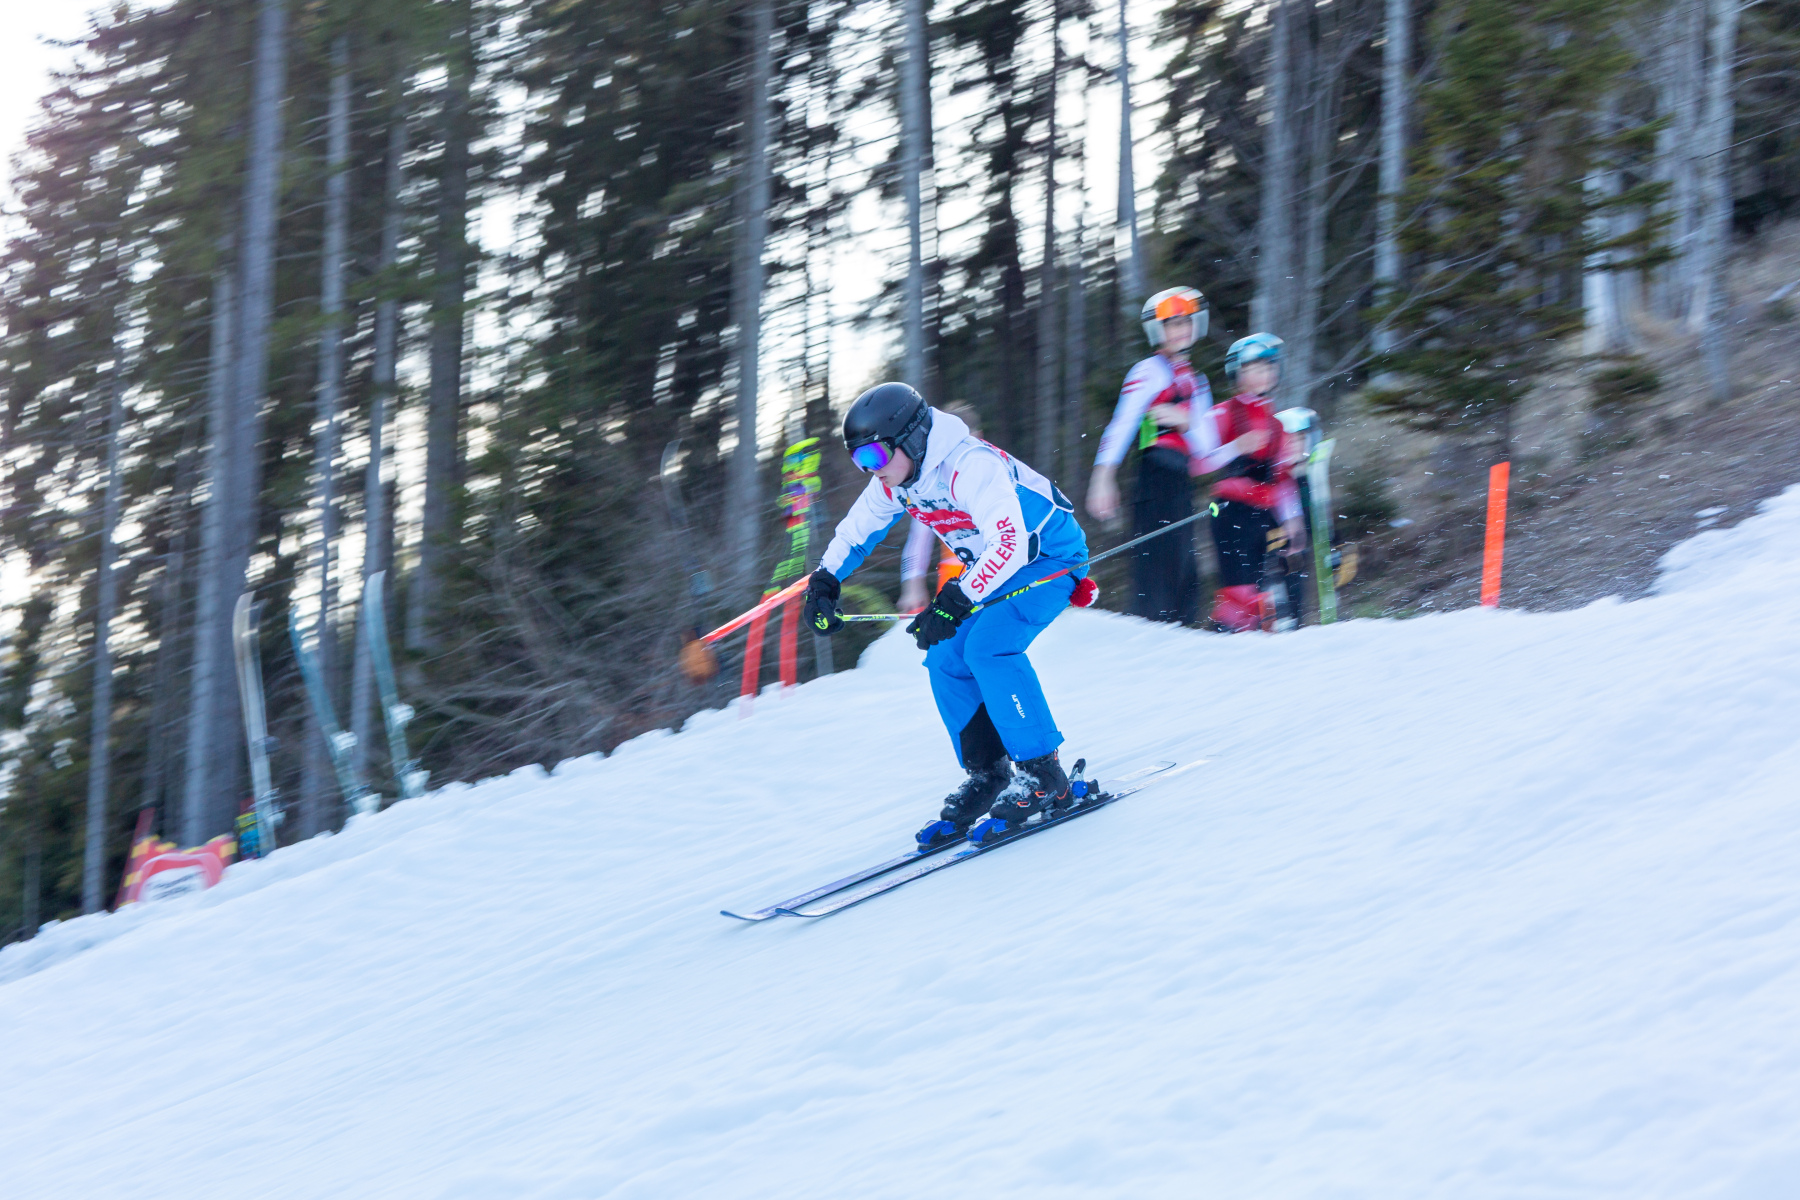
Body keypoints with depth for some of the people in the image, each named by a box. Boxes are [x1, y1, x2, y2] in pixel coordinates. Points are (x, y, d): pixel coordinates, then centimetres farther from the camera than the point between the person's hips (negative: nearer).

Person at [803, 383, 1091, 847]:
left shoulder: (971, 467, -33)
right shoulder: (895, 482, -5)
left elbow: (1009, 546, -41)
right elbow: (855, 532, 12)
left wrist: (956, 602, -45)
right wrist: (824, 581, 0)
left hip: (1051, 558, -9)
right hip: (995, 567, 9)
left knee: (988, 647, -26)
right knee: (946, 660, -3)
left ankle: (1043, 777, -21)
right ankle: (988, 774, 8)